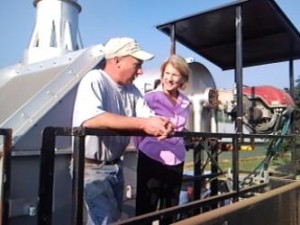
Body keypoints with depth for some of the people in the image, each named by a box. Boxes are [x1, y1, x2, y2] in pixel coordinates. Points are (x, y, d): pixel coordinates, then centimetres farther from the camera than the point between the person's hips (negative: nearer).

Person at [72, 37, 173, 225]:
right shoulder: (94, 80, -18)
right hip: (92, 167, -8)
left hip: (115, 166, 8)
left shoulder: (131, 89, 4)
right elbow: (91, 119, -36)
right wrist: (142, 124, -37)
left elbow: (149, 117, -3)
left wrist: (162, 124, -28)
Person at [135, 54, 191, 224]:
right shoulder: (150, 98, -9)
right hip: (151, 160, -5)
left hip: (176, 162, 5)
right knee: (145, 210, 4)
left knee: (170, 210, 18)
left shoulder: (186, 103, 7)